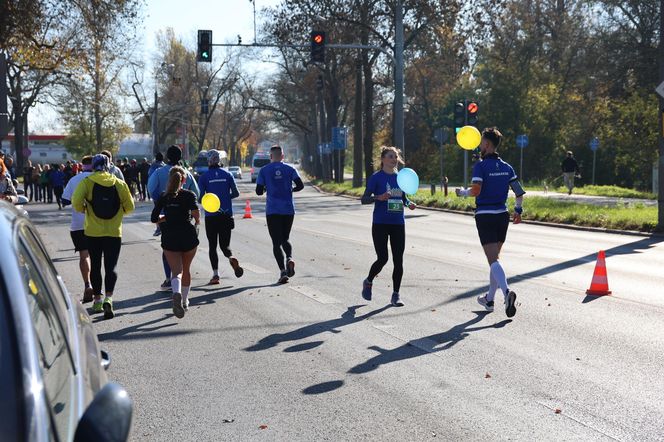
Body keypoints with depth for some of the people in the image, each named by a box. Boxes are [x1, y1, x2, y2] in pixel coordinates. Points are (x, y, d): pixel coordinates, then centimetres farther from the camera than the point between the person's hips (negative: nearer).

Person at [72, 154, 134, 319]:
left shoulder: (87, 182, -4)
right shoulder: (119, 183, 1)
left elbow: (76, 202, -17)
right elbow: (129, 206, 3)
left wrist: (83, 210, 3)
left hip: (93, 231, 0)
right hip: (114, 232, 0)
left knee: (95, 266, 13)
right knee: (111, 267, 0)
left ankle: (97, 300, 21)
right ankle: (108, 298, -19)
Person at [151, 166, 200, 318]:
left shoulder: (163, 197, 4)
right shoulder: (189, 195, -3)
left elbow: (154, 218, 1)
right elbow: (195, 212, -19)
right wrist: (197, 221, 2)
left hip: (169, 238, 0)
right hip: (188, 236, 0)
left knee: (176, 270, -3)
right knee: (186, 269, 18)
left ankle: (177, 293, -34)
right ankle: (185, 301, 29)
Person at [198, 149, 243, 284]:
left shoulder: (204, 177, -4)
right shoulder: (227, 175, 2)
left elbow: (201, 197, -9)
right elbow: (236, 193, 1)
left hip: (211, 216, -2)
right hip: (226, 215, 2)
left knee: (212, 246, 7)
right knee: (225, 245, 10)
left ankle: (215, 274, -2)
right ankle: (231, 258, -22)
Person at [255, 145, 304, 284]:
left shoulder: (264, 170, 0)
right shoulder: (290, 169, 4)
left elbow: (259, 191, -2)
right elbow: (300, 185, -5)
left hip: (272, 211, -2)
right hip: (288, 210, 2)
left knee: (276, 242, 1)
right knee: (285, 239, 16)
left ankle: (283, 271, -13)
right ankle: (289, 258, -14)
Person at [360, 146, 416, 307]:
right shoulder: (376, 177, -5)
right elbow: (364, 199, -7)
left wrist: (409, 203, -2)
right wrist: (379, 197, -24)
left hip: (398, 224, 4)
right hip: (380, 224, -4)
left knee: (398, 260, 1)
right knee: (382, 258, -8)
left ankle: (396, 295, 10)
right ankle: (368, 282, 22)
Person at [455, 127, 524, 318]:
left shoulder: (481, 165, -10)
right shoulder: (506, 167, 8)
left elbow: (476, 190, -21)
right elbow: (519, 192, 7)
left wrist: (462, 192, -2)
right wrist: (518, 210, 20)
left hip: (485, 216, -6)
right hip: (502, 215, 6)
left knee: (493, 260, -10)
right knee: (495, 257, 17)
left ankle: (507, 292, -32)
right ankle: (489, 299, 25)